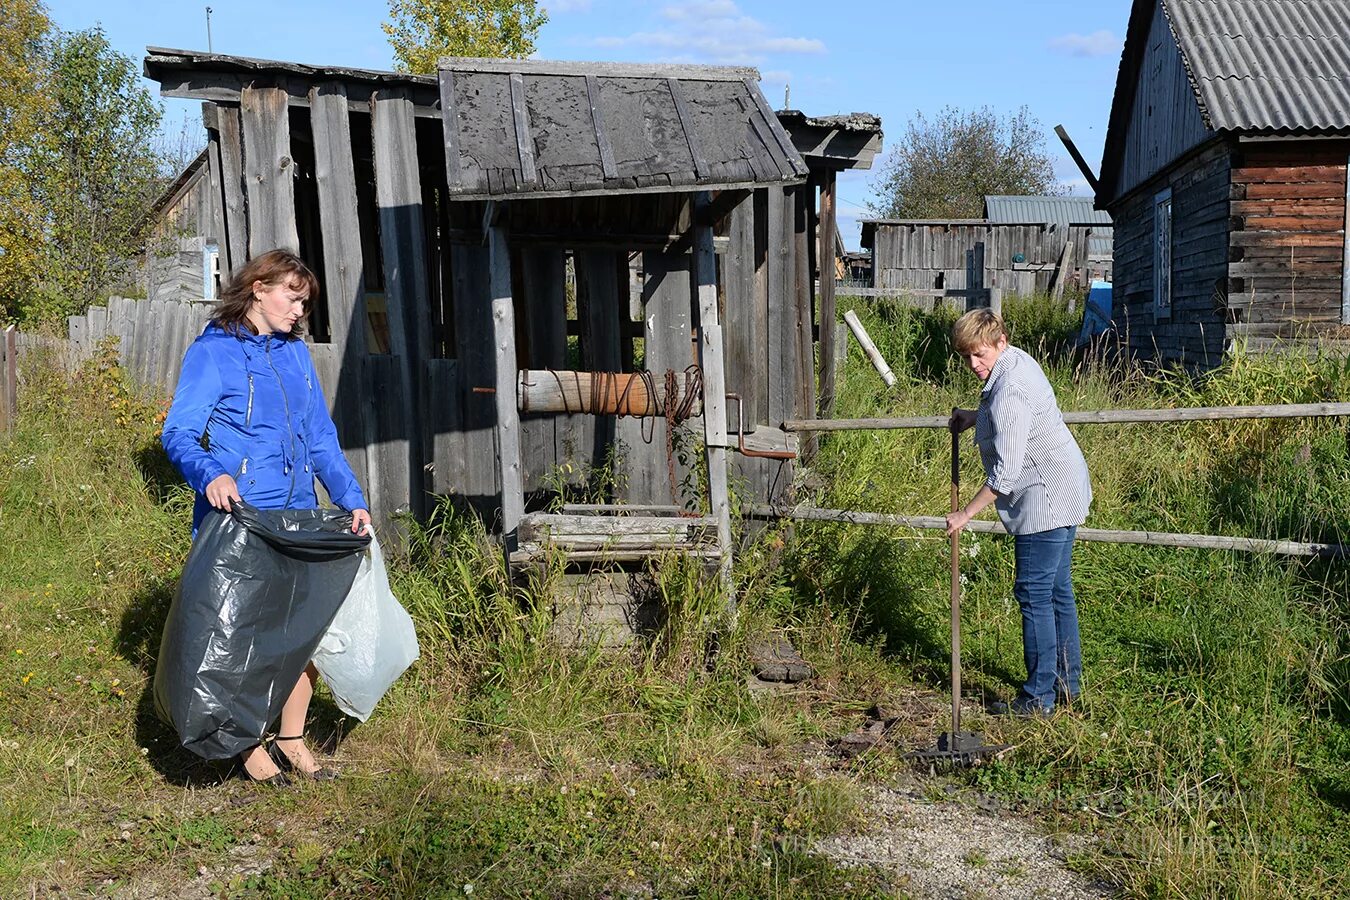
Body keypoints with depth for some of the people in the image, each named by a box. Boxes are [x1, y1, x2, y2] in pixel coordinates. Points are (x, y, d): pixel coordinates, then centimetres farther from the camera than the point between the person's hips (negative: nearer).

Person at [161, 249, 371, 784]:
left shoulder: (295, 352, 14)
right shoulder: (214, 351, -5)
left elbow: (321, 438, 16)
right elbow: (178, 433, -12)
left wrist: (352, 500, 6)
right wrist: (210, 475, -32)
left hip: (298, 516, 6)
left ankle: (292, 739, 23)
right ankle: (249, 745, 20)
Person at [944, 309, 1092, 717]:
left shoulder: (1008, 392, -24)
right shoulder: (1017, 361, 8)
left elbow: (1005, 473, -25)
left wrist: (966, 513, -17)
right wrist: (975, 417, 17)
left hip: (1046, 501, -11)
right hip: (1063, 494, 11)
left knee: (1034, 595, -4)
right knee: (1058, 590, 16)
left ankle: (1039, 698, 3)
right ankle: (1067, 684, 26)